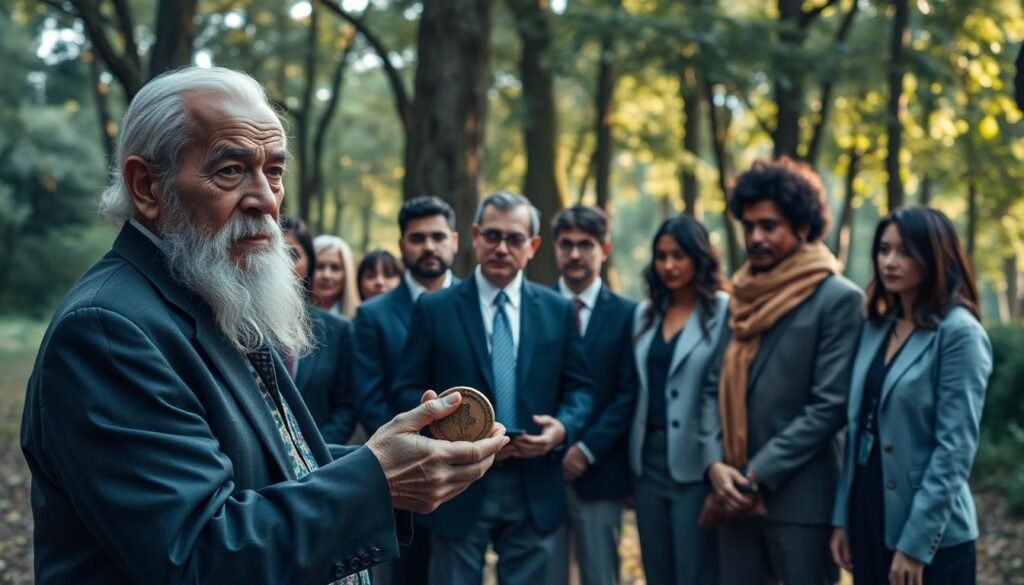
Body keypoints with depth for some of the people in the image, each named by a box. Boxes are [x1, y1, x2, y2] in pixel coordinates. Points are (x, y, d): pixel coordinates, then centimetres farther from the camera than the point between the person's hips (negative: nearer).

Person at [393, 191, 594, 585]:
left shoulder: (558, 310, 8)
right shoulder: (434, 308, 1)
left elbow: (579, 387, 8)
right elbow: (408, 390, 0)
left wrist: (563, 427, -13)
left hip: (535, 489, 2)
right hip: (459, 486, -2)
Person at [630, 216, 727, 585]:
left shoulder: (724, 311, -7)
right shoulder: (646, 313, 12)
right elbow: (636, 388, 14)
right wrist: (631, 456, 10)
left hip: (695, 462, -6)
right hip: (649, 459, 6)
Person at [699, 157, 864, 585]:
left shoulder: (838, 298, -7)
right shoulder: (743, 297, 12)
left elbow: (830, 406, -13)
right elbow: (715, 387, 10)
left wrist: (757, 475, -14)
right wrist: (715, 464, -7)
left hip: (797, 496, -6)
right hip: (733, 494, 6)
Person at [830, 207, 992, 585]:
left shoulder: (959, 333, -11)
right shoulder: (875, 328, 9)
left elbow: (956, 448, -16)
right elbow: (857, 430, 10)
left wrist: (916, 541, -18)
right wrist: (842, 519, 7)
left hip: (930, 535, -6)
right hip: (870, 519, 6)